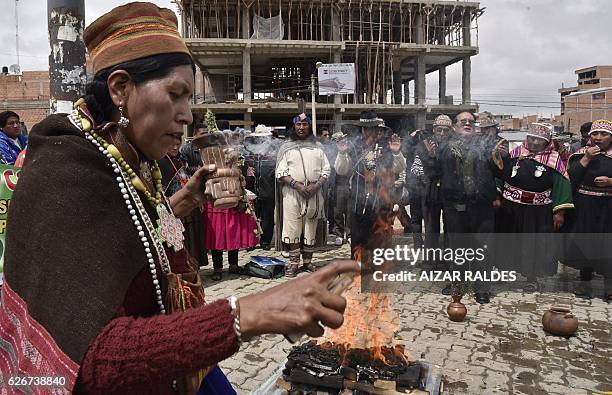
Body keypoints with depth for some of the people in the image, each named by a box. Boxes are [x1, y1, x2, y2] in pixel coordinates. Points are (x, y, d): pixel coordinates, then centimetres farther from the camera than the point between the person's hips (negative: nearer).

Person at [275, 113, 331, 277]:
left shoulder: (317, 146, 14)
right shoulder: (286, 147, 8)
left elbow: (326, 169, 9)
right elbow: (281, 172, -1)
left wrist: (316, 185, -8)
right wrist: (296, 185, -15)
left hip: (314, 192, 2)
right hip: (292, 191, -2)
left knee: (311, 228, 5)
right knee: (292, 227, -4)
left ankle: (307, 262, 16)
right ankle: (293, 263, 4)